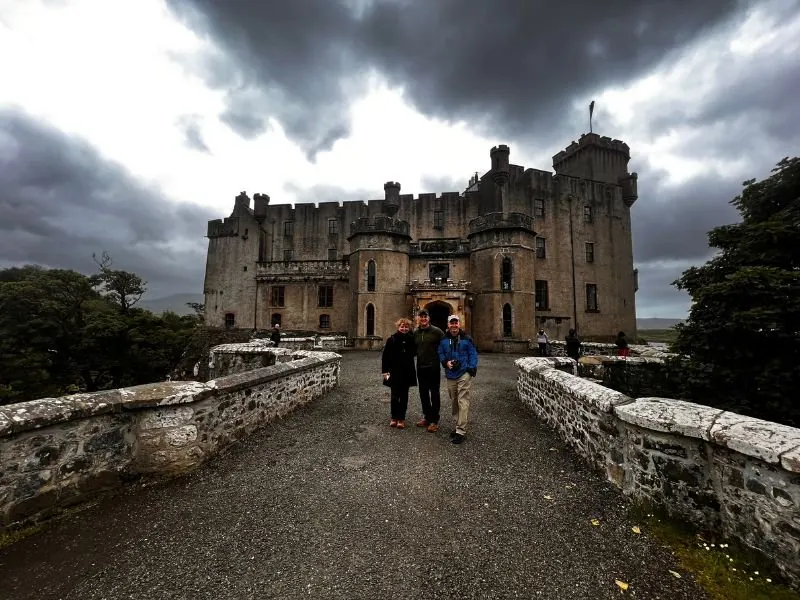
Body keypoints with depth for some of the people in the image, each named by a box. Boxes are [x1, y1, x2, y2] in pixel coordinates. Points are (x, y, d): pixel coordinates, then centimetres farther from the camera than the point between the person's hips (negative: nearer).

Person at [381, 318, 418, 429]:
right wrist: (385, 371, -10)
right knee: (395, 396, 5)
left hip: (407, 372, 2)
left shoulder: (411, 339, -2)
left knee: (404, 396, 10)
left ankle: (401, 418, 22)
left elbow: (414, 352, 11)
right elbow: (385, 356, -7)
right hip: (394, 372, -2)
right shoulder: (392, 339, -7)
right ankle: (394, 417, 24)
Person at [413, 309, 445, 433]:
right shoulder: (415, 332, 6)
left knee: (434, 394, 5)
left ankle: (434, 420, 16)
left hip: (433, 368, -5)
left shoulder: (436, 331, -8)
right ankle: (426, 417, 29)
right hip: (420, 368, 5)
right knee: (423, 393, 14)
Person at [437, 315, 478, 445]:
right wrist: (446, 362, -7)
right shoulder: (443, 340, 7)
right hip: (450, 375, 4)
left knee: (463, 402, -7)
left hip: (464, 374, -4)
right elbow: (440, 354, 12)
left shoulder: (466, 339, -1)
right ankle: (458, 425, 31)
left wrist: (471, 368, -12)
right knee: (454, 402, 15)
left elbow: (473, 354, 0)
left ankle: (461, 431, -2)